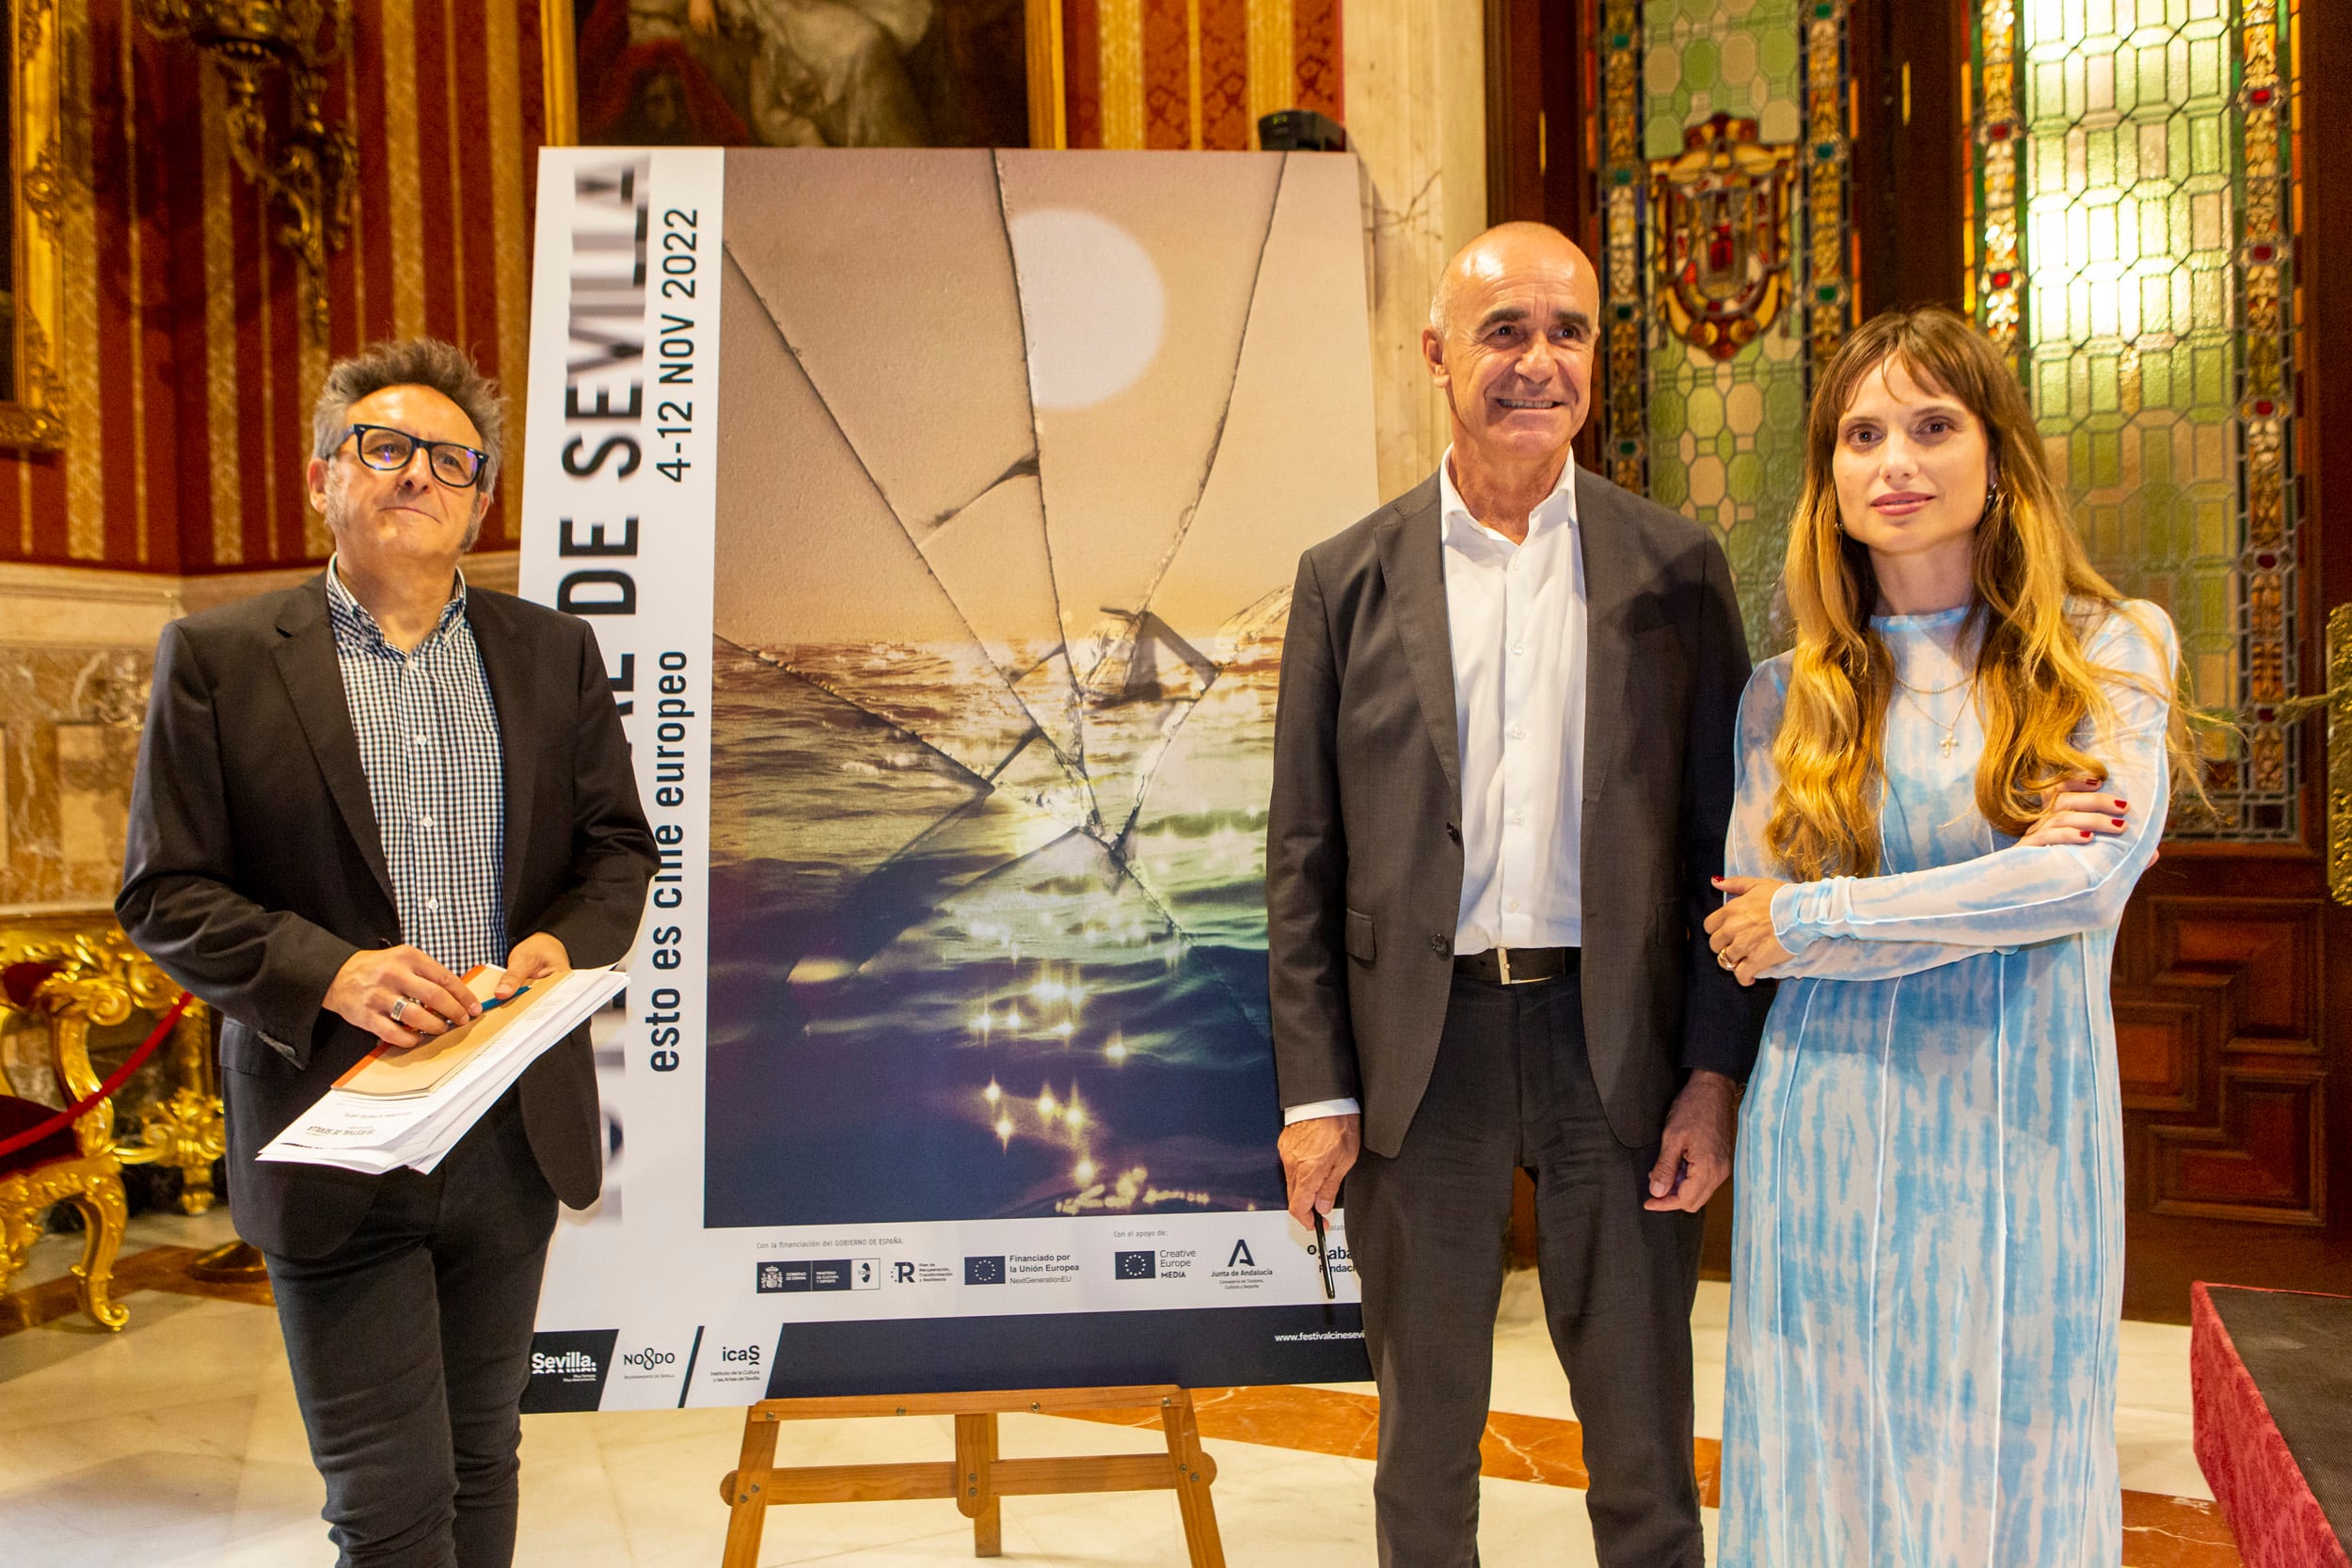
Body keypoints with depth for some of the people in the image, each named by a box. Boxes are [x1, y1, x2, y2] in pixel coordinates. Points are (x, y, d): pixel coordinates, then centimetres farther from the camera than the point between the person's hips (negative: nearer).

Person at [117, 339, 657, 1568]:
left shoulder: (552, 652, 7)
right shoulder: (218, 658, -2)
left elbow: (618, 844, 11)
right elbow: (163, 892, -4)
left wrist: (567, 941, -10)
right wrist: (330, 971, -20)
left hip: (515, 1134, 4)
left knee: (482, 1463, 19)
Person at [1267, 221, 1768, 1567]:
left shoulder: (1675, 566, 3)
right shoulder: (1350, 579, 2)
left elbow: (1724, 835, 2)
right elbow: (1305, 857, 2)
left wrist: (1717, 1071, -4)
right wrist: (1315, 1090, -3)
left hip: (1617, 1043, 0)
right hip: (1421, 1049, 0)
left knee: (1645, 1440, 13)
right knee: (1426, 1437, 15)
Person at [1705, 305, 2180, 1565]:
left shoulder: (2110, 649, 2)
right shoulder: (1787, 696, 4)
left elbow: (2098, 875, -12)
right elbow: (1747, 927, -3)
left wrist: (1817, 916, -11)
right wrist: (2002, 887, -12)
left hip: (2021, 1129, -1)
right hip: (1830, 1134, 1)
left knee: (2010, 1458, 11)